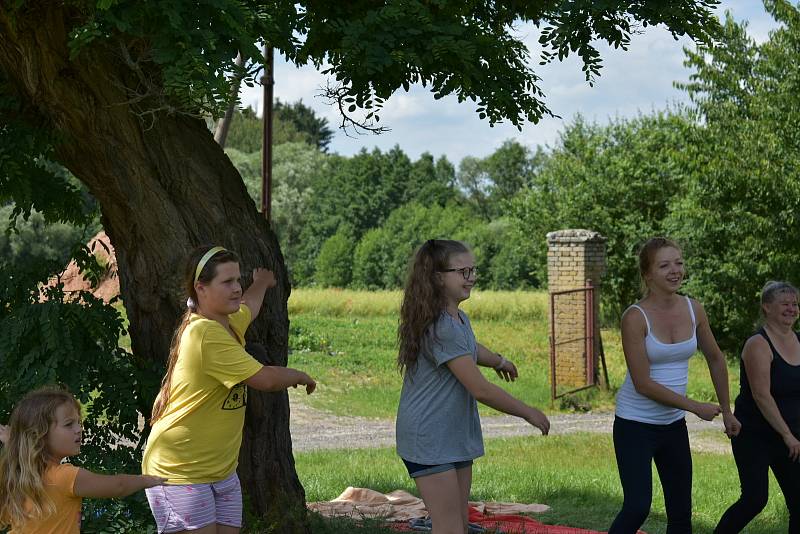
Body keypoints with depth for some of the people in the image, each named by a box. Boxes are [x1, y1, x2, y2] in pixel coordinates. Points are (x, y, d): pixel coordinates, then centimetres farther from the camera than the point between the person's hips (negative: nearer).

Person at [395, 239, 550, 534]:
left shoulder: (457, 318, 9)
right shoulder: (441, 327, -23)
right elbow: (480, 389, -23)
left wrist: (499, 361, 53)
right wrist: (528, 413, -13)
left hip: (457, 437, 10)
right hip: (430, 440, -10)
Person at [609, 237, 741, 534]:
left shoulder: (693, 310, -1)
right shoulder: (635, 317, -17)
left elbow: (715, 359, 15)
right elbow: (643, 384, -19)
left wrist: (726, 411, 16)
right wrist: (696, 407, -15)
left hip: (674, 424, 6)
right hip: (636, 424, -6)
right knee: (638, 507, -16)